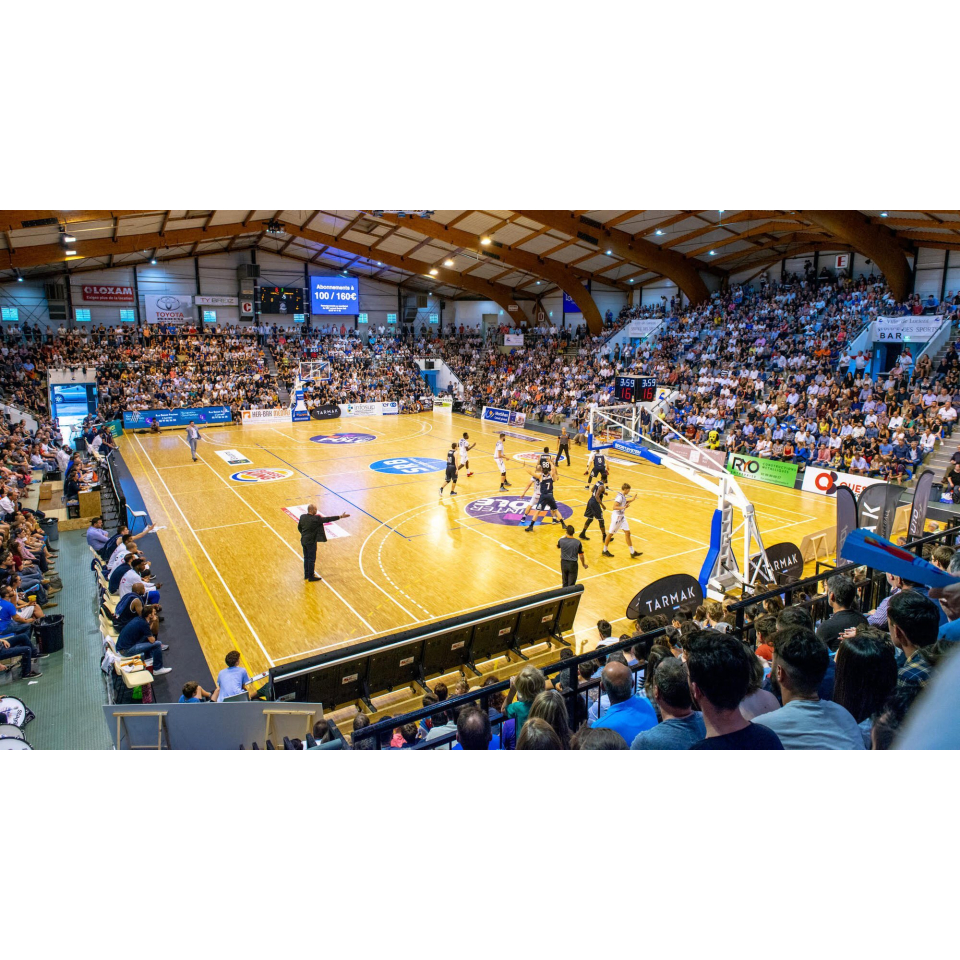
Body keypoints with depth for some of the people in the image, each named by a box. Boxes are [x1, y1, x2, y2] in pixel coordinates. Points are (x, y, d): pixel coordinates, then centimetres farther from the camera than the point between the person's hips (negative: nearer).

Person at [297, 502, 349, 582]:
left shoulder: (302, 516, -3)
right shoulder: (315, 519, -23)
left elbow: (299, 527, 10)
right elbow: (328, 519, -19)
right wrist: (340, 517, -13)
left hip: (303, 541, 7)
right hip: (311, 542, -7)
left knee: (306, 558, 20)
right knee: (311, 559, 6)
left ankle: (306, 574, 33)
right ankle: (311, 577, 16)